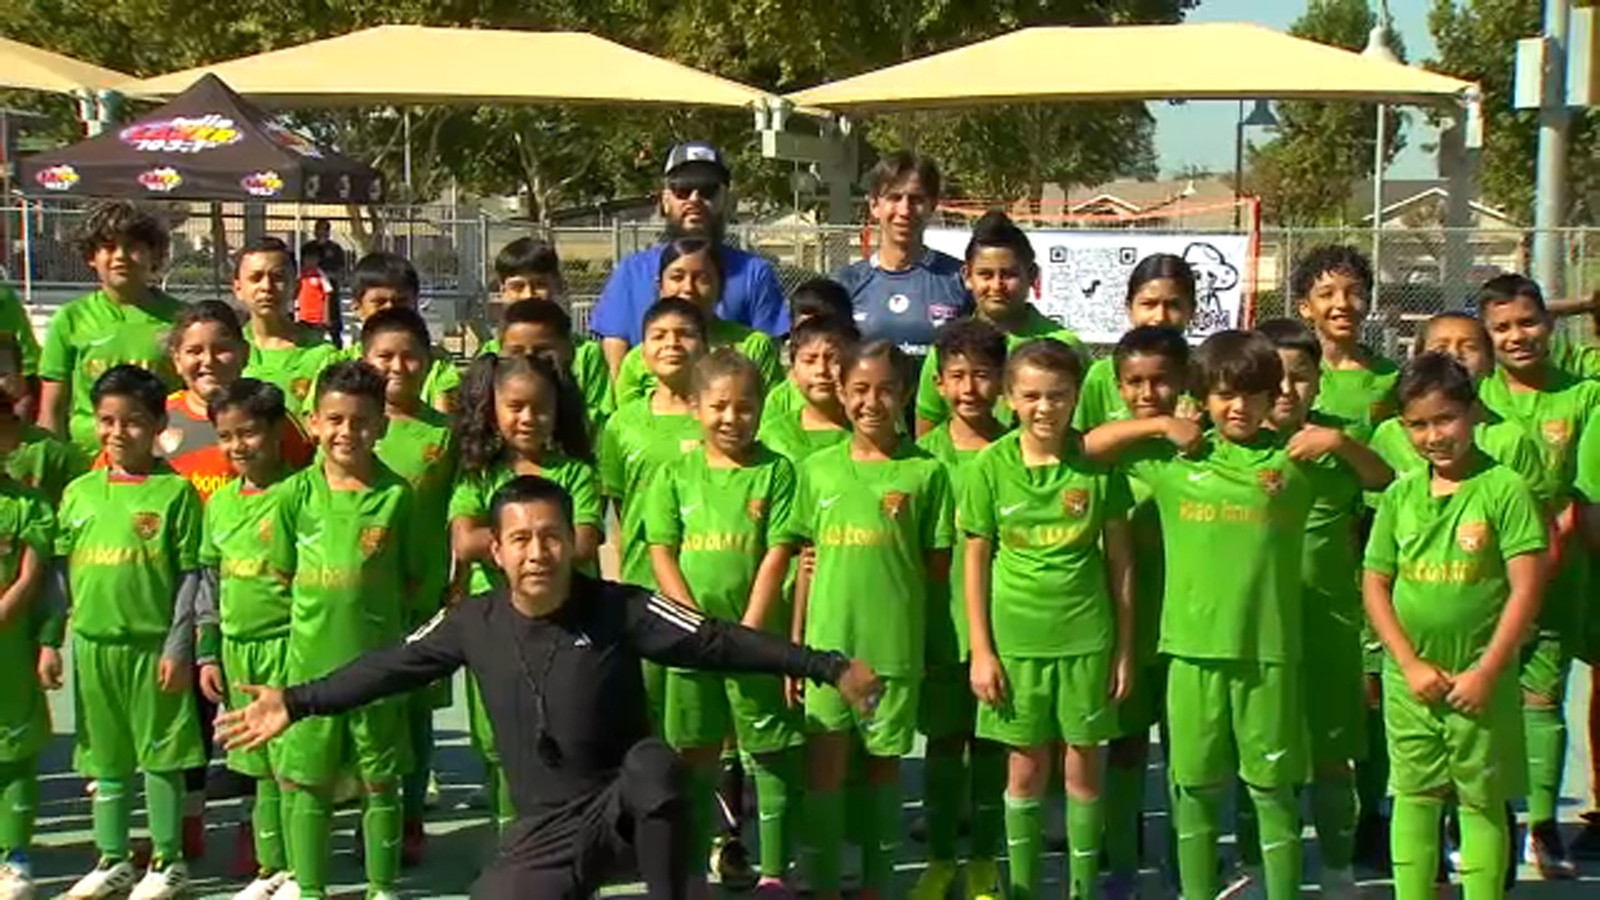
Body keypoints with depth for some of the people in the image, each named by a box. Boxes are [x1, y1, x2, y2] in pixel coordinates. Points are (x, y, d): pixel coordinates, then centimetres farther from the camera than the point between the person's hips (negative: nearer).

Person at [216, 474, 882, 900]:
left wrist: (826, 668, -18)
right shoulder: (473, 624, -4)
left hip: (625, 800, -3)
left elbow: (715, 642, -14)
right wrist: (298, 703, 8)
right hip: (547, 824, 4)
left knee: (653, 764, -37)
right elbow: (393, 665, 8)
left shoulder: (619, 610, -13)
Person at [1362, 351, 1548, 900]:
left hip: (1480, 679, -4)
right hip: (1410, 678, 4)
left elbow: (1525, 588, -11)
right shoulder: (1400, 496, 4)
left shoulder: (1503, 489, -9)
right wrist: (1410, 664, -5)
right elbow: (1374, 585, 5)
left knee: (1481, 802, 5)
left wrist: (1486, 672, -13)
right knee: (1414, 797, 10)